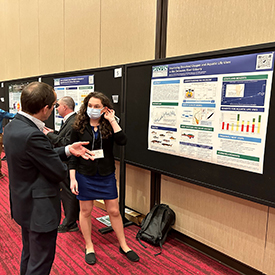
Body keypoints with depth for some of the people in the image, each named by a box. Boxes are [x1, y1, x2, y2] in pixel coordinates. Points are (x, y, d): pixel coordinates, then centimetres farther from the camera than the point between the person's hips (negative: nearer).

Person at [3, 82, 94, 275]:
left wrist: (68, 150, -3)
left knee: (29, 255, 28)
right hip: (40, 210, -9)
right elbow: (60, 172, -22)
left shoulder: (12, 126, -1)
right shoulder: (33, 135, -31)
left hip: (24, 205, 10)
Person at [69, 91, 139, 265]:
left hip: (107, 175, 1)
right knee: (86, 211, 12)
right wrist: (73, 178, -7)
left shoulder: (109, 126, -3)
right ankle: (89, 247, 34)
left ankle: (123, 246, 29)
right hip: (85, 176, 0)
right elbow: (73, 154, -2)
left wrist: (112, 120, -19)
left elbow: (122, 141, -21)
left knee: (114, 211, 10)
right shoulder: (79, 128, -4)